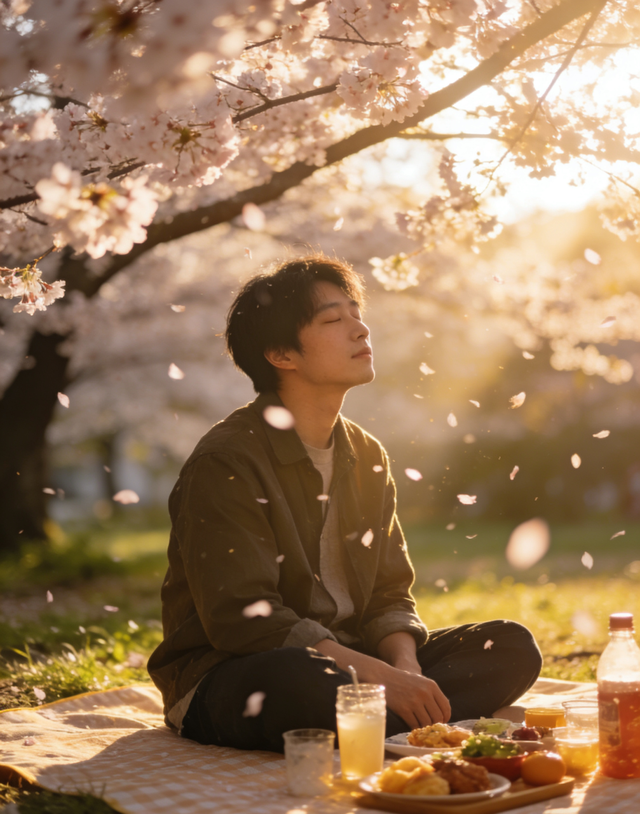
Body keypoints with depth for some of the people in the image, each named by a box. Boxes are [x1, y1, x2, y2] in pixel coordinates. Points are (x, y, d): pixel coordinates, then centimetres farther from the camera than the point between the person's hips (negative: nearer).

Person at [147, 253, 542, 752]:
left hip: (345, 663, 8)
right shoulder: (225, 463, -15)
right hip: (227, 678, -8)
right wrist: (382, 676, -25)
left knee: (512, 647, -5)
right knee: (305, 685, -42)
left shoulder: (367, 457, 9)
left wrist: (407, 668, -14)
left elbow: (389, 595, 9)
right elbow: (244, 618, -22)